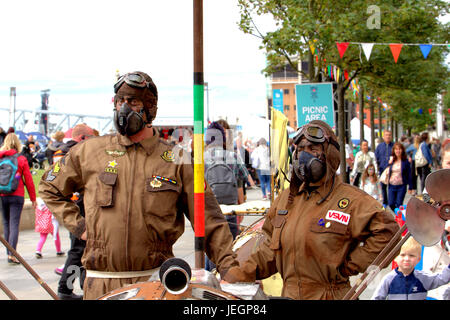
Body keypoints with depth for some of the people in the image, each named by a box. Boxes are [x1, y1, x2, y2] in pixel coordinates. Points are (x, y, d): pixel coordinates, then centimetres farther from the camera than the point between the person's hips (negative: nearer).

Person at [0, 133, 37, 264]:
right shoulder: (21, 159, -3)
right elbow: (28, 180, -1)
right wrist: (33, 198, 6)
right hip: (17, 196, -3)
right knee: (14, 224, -4)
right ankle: (12, 254, -16)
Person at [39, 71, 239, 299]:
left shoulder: (176, 161, 4)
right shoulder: (89, 152, 8)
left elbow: (209, 222, 2)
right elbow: (50, 188, 22)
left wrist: (229, 267, -6)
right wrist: (77, 225, 11)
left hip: (155, 281, -1)